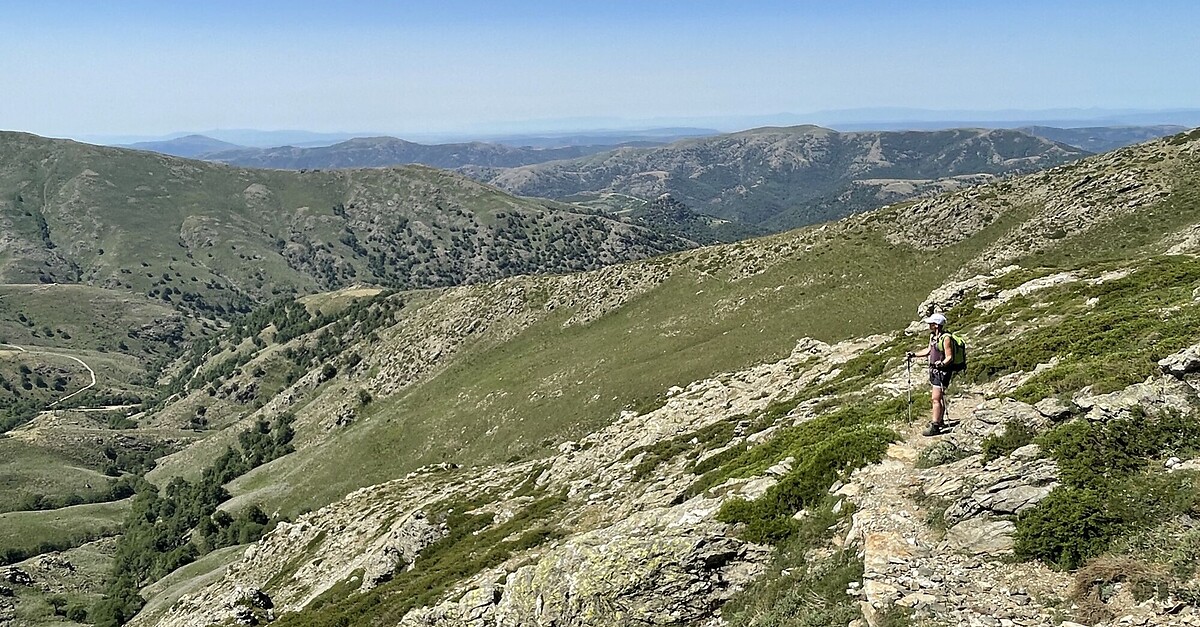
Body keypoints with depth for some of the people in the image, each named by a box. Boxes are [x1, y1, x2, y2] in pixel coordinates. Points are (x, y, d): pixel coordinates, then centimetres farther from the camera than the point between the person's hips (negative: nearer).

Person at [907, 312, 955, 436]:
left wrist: (942, 363, -37)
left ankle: (935, 427, -11)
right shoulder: (933, 336, 9)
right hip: (934, 370, 10)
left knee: (936, 398, -12)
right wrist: (914, 354, 21)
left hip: (942, 371, -10)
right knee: (935, 397, 20)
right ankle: (940, 421, 35)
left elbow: (949, 357, -20)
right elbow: (929, 350, 25)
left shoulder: (946, 338, -19)